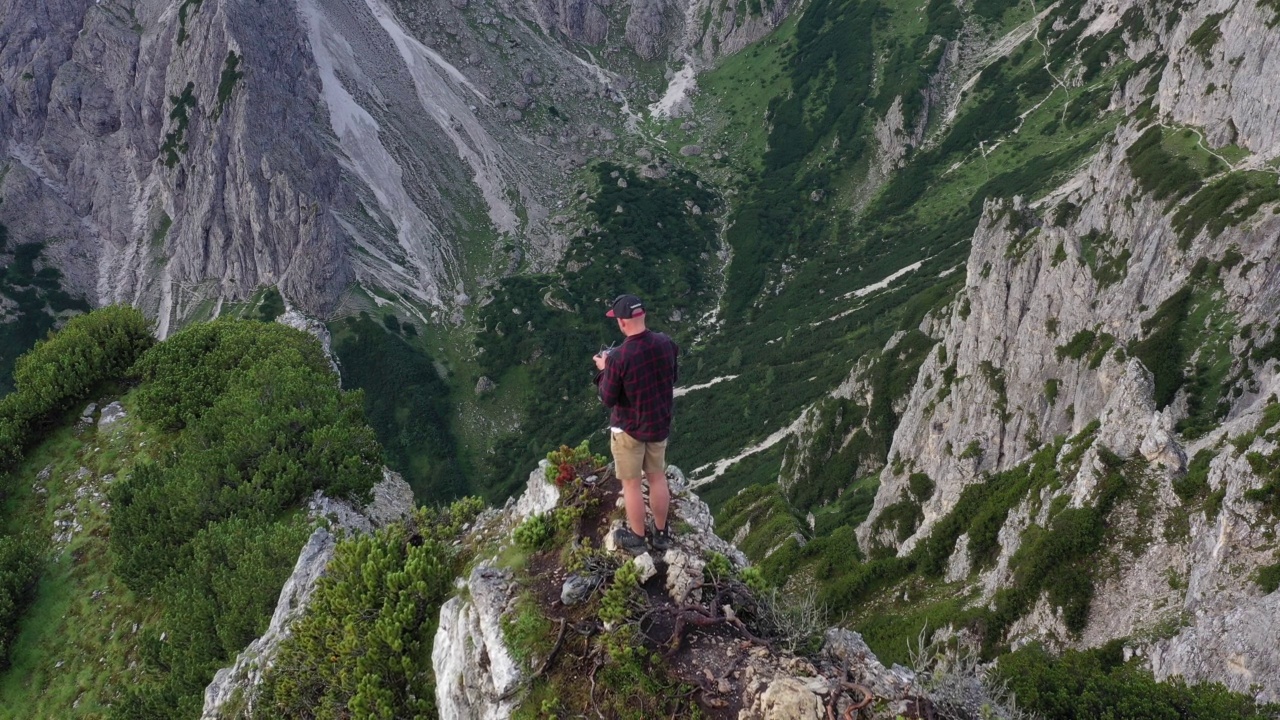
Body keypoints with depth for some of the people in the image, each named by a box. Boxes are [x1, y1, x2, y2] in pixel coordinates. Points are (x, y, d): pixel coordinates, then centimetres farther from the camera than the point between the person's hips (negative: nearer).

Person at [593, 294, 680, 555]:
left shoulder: (618, 358, -28)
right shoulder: (665, 343, -12)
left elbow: (608, 399, -16)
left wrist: (603, 370, 0)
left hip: (629, 429, -5)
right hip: (660, 424, 5)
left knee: (631, 483, 12)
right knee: (658, 478, 20)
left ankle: (636, 538, 26)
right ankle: (661, 533, 34)